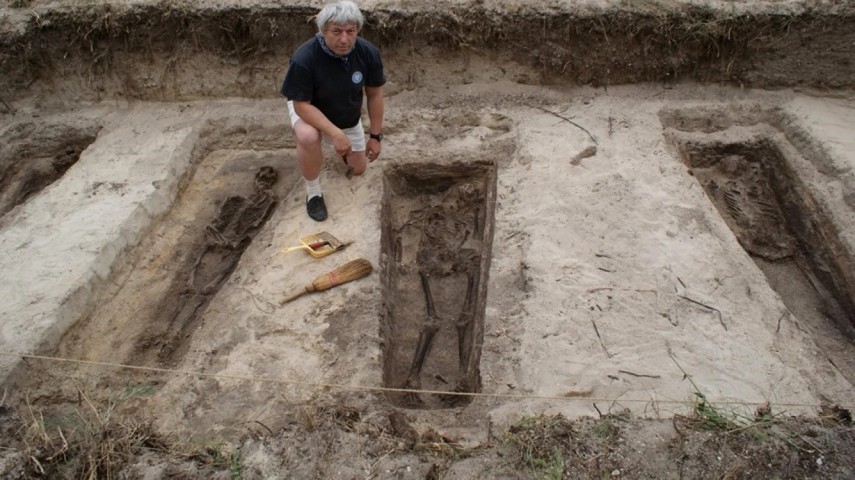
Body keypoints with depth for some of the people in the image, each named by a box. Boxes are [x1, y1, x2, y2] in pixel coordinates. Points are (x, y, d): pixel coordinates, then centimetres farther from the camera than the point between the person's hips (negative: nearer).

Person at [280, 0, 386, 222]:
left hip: (348, 118, 4)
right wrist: (335, 134, -39)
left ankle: (341, 148, 43)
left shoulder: (369, 53, -24)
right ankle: (313, 192, -12)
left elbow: (375, 94, -11)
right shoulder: (303, 59, -36)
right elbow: (302, 105, -30)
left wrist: (376, 135, -8)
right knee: (308, 137, -38)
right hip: (309, 110, -4)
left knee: (358, 169, 10)